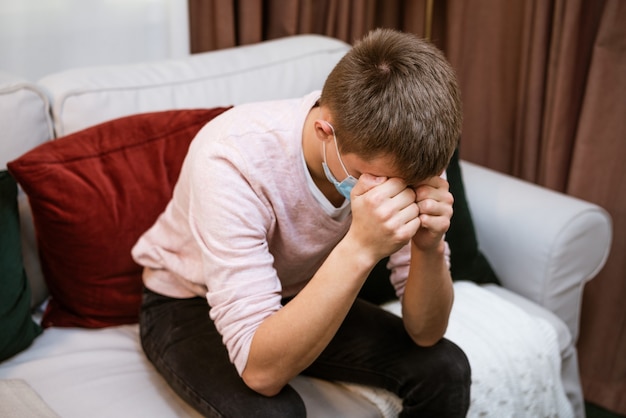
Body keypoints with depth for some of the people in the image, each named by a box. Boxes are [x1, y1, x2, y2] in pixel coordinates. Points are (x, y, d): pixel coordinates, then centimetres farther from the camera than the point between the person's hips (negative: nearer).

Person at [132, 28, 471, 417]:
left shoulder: (400, 153, -22)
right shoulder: (233, 161, -35)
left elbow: (425, 333, -18)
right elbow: (262, 370, -38)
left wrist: (429, 246, -37)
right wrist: (359, 249, -47)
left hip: (300, 298, 4)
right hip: (190, 304, -3)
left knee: (445, 369, -15)